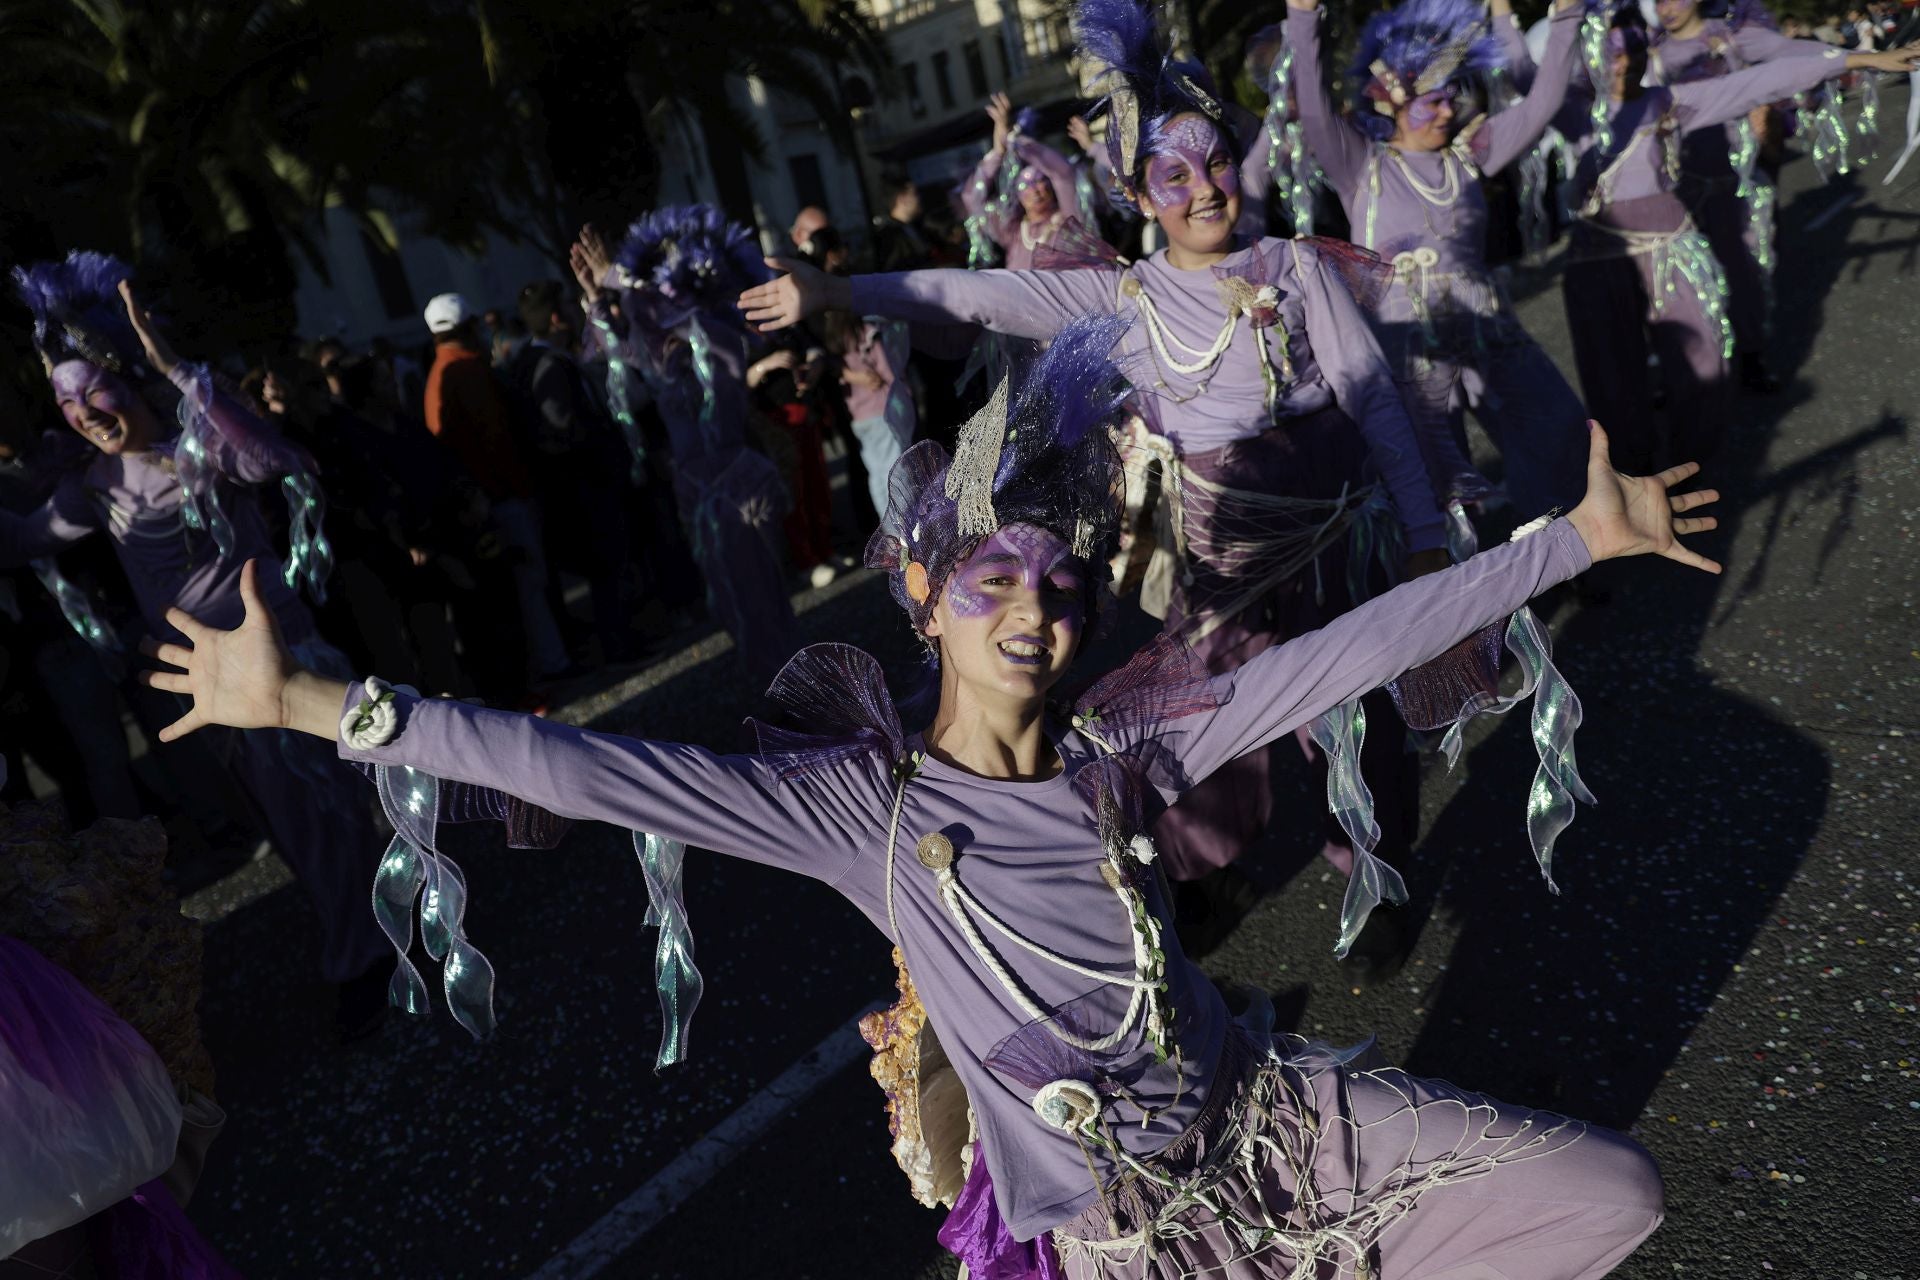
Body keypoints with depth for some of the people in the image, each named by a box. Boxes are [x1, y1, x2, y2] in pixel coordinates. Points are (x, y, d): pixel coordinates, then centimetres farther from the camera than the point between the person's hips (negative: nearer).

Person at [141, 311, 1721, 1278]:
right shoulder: (859, 800, -16)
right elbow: (581, 769, -22)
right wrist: (310, 701, -26)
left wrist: (1572, 537, -11)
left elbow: (1357, 646, -10)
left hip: (1268, 1114, 4)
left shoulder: (1123, 747, -8)